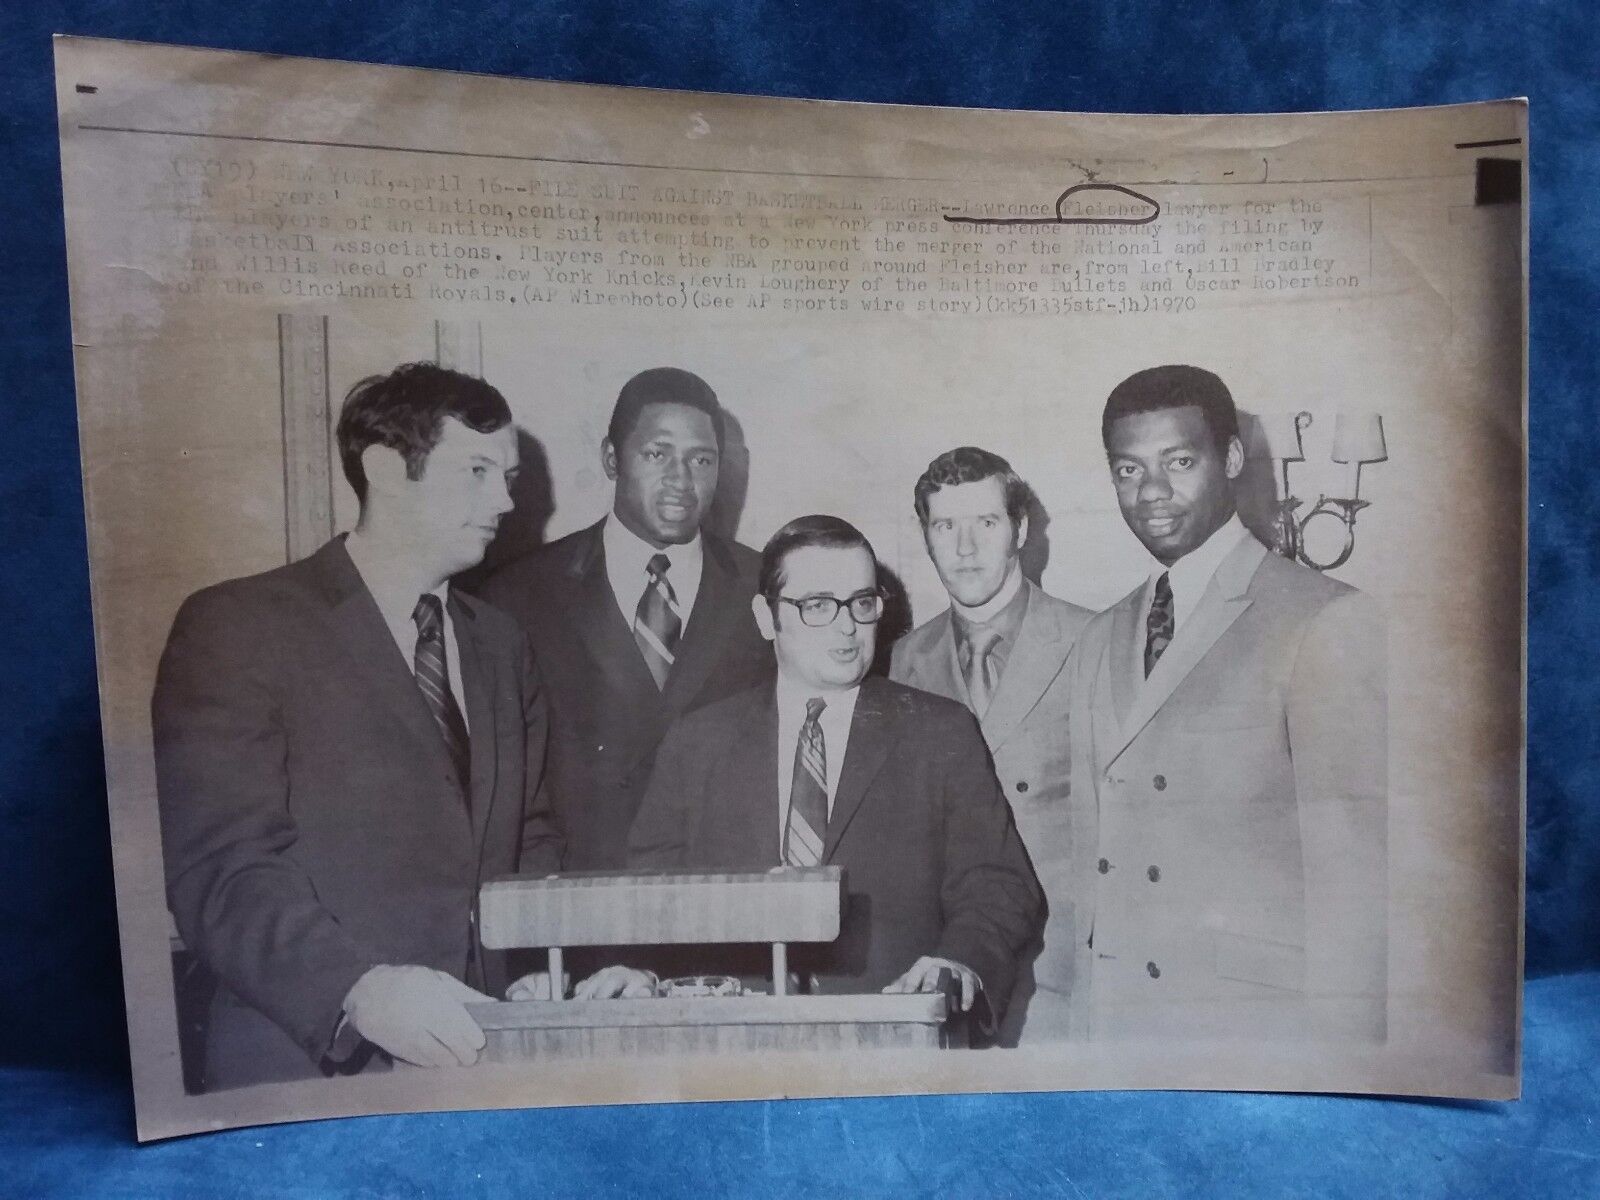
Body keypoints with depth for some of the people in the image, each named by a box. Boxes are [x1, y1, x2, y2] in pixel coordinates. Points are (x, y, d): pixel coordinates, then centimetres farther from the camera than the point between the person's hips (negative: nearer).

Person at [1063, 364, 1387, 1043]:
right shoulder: (1098, 643, 8)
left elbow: (1350, 869, -12)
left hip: (1255, 1014, -4)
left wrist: (1339, 1039, -12)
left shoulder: (1325, 621, -10)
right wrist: (1084, 1014, 6)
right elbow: (1090, 852, 9)